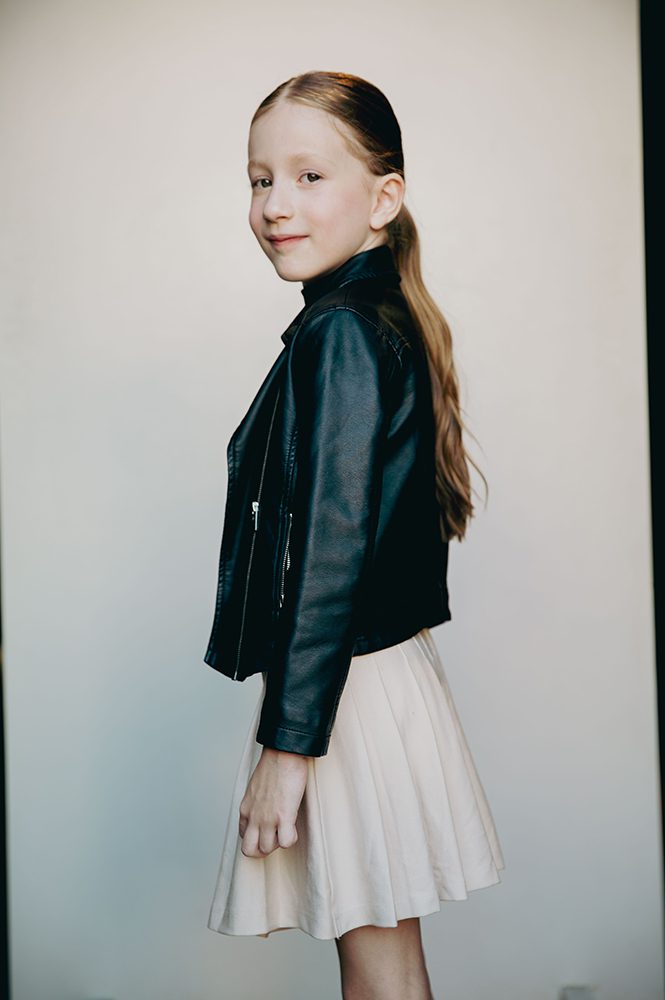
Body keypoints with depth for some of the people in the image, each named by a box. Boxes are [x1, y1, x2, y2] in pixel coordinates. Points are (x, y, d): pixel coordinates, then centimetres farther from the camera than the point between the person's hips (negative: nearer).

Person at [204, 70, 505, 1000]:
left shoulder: (338, 335, -17)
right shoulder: (387, 318, 11)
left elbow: (331, 551, -22)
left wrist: (287, 742, -19)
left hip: (347, 684, -10)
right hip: (385, 666, 10)